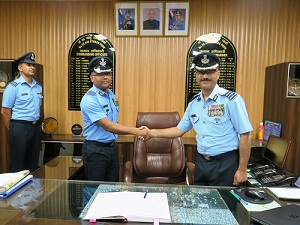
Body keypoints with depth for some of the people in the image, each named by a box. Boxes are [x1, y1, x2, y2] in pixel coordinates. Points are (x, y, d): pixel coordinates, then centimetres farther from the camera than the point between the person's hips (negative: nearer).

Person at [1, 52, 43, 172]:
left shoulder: (39, 87, 8)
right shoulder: (13, 87, -9)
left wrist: (36, 125, 16)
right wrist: (14, 130, 0)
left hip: (36, 127, 6)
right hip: (20, 127, -5)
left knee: (33, 163, 16)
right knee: (18, 165, 6)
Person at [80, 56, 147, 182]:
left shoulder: (112, 96, 7)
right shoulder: (90, 99, -19)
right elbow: (108, 126, -26)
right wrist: (136, 131, -30)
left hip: (112, 147, 7)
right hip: (95, 150, -7)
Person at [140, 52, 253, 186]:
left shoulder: (231, 100, -13)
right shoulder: (194, 102, 5)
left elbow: (245, 135, -11)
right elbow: (180, 130, 12)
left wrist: (242, 170, -11)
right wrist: (152, 133, 4)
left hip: (225, 164, -5)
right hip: (201, 162, 6)